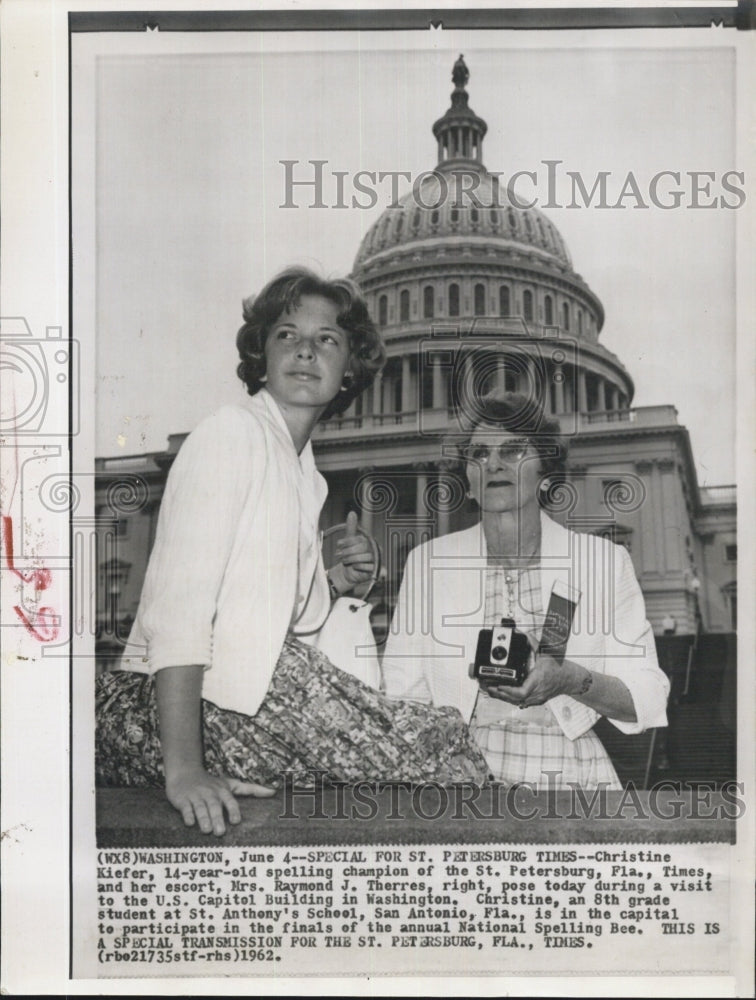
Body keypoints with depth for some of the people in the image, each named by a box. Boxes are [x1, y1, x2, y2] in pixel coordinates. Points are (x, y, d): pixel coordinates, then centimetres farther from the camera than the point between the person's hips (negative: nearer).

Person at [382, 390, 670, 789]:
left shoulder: (605, 561, 4)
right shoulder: (427, 561, 7)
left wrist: (572, 680, -15)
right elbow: (402, 694, 6)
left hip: (571, 771, 0)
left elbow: (646, 703, 3)